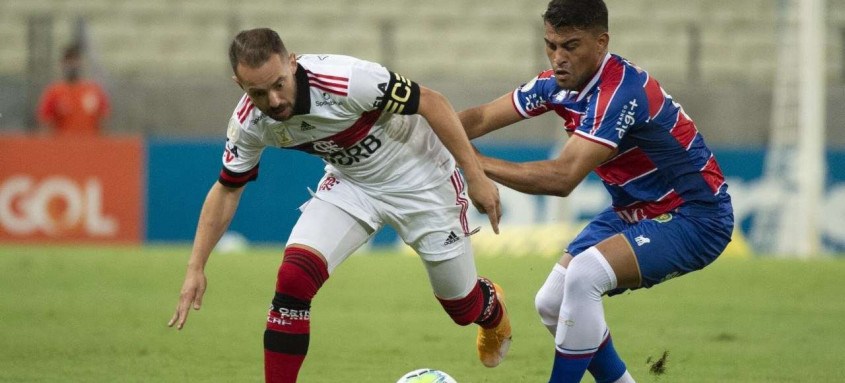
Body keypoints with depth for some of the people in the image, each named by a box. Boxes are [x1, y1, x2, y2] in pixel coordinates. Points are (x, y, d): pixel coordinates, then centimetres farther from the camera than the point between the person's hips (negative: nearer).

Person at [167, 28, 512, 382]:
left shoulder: (345, 80, -37)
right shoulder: (249, 122, -19)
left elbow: (431, 102, -25)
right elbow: (227, 189, -3)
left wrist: (475, 176, -24)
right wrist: (195, 268, -7)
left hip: (421, 177, -3)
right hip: (350, 182, 3)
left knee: (463, 308, 9)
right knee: (294, 277, -21)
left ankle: (493, 312, 49)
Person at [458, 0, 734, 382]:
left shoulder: (621, 93, -30)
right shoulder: (556, 84, -4)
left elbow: (562, 177, -36)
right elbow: (480, 118, -4)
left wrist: (474, 162, -36)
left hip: (694, 218, -9)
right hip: (633, 212, 9)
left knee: (583, 275, -29)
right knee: (552, 304, 3)